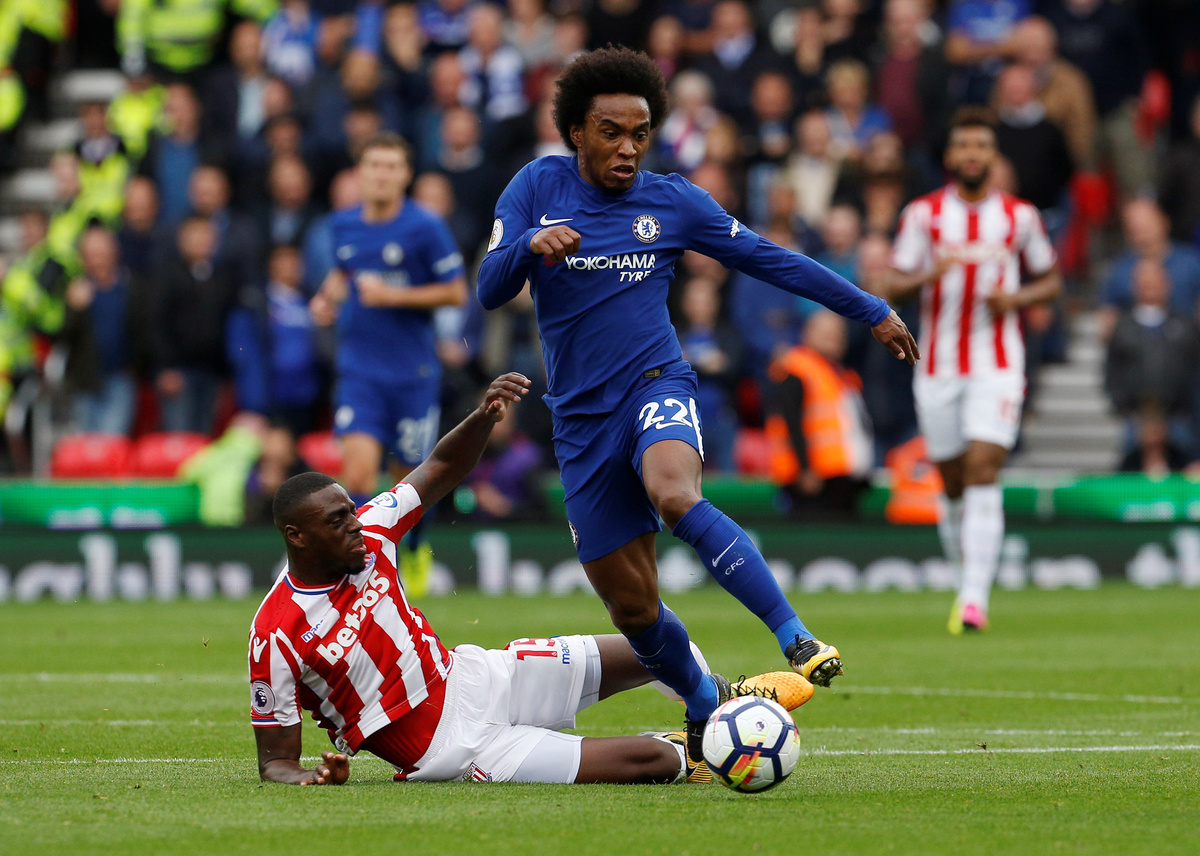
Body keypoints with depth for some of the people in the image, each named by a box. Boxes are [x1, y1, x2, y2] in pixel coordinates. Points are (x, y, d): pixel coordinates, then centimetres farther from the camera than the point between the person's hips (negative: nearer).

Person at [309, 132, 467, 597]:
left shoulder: (425, 227, -9)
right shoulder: (343, 224, 4)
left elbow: (456, 292, -7)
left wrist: (394, 296, -16)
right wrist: (329, 295, 4)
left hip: (412, 371, -2)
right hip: (359, 368, 2)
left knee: (409, 478, 9)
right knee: (359, 469, -17)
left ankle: (415, 551, 39)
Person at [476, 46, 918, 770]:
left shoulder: (671, 201, 3)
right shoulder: (537, 187, 3)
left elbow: (770, 260, 10)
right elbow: (490, 291, -4)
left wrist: (871, 310, 13)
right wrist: (531, 245, -26)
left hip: (656, 385, -2)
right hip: (582, 416, 2)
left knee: (674, 495, -37)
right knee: (631, 606, 2)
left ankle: (796, 639, -39)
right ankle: (706, 705, 29)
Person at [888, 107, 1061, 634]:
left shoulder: (1020, 216, 4)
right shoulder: (923, 214, 3)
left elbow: (1051, 280, 14)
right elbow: (896, 287, 2)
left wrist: (1015, 299, -7)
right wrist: (931, 273, -19)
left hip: (997, 366, -2)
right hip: (938, 367, 2)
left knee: (983, 472, -15)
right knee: (954, 485, 6)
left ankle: (975, 598, -20)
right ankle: (965, 580, 26)